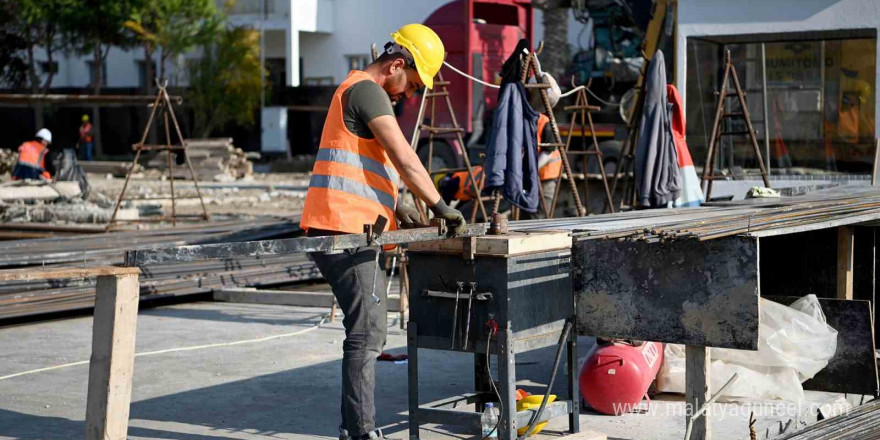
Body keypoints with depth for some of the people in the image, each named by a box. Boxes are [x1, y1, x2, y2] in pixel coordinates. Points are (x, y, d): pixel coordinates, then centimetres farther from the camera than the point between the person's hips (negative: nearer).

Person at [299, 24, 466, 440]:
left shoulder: (358, 91, 25)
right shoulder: (367, 91, -8)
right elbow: (405, 159, -14)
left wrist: (394, 207, 21)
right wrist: (442, 207, -9)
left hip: (347, 232, 11)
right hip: (346, 231, -11)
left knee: (366, 332, 13)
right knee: (366, 333, -11)